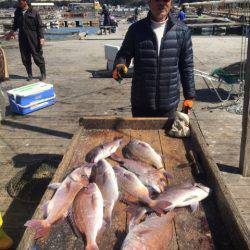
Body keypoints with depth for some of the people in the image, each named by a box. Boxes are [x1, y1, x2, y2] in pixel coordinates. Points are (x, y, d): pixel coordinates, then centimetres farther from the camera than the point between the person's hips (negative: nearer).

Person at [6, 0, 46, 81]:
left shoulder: (34, 12, -7)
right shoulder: (17, 12, 8)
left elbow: (39, 26, -5)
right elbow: (16, 23, 21)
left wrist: (41, 37, -12)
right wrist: (13, 31, 5)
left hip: (33, 39, -5)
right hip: (22, 39, 5)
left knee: (37, 56, 1)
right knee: (25, 58, 8)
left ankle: (43, 73, 17)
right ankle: (29, 74, 22)